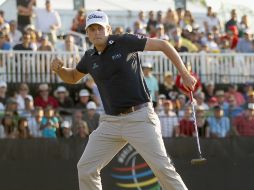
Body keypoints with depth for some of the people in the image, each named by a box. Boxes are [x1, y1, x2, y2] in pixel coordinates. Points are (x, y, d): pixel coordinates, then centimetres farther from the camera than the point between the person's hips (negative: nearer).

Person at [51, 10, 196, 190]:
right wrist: (59, 68, 6)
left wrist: (184, 74, -5)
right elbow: (72, 77, 28)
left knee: (162, 166, -12)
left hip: (139, 117, -5)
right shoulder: (90, 58, 9)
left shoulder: (125, 42, -6)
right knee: (85, 168, 1)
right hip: (111, 121, 5)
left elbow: (163, 45, -2)